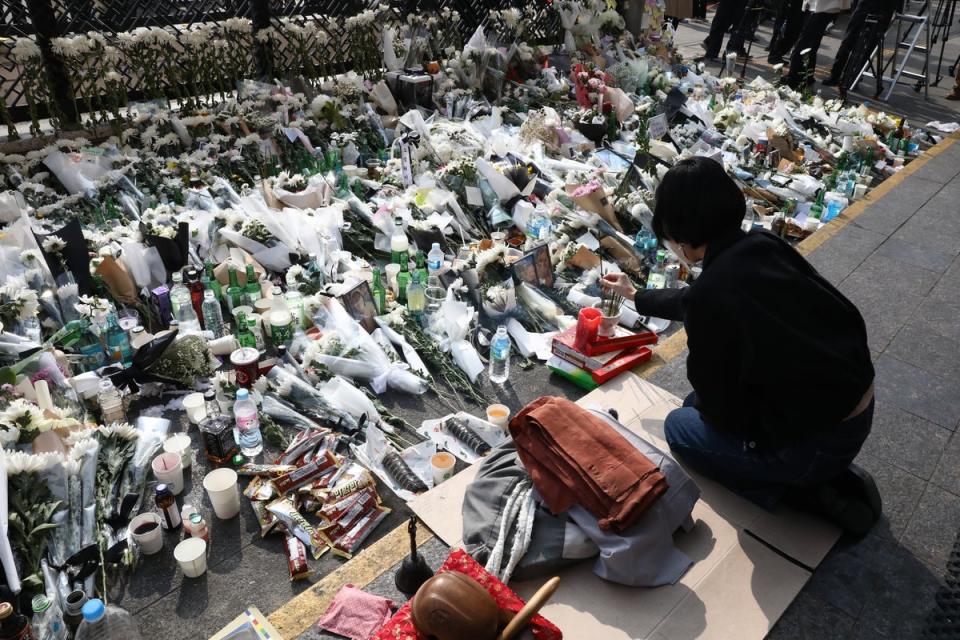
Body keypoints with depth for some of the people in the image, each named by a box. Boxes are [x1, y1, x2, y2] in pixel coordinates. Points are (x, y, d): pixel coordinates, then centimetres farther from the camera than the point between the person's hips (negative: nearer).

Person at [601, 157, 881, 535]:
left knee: (679, 426, 13)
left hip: (821, 440, -8)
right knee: (700, 403, 24)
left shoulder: (711, 294, -29)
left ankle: (800, 488, 6)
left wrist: (702, 405, 8)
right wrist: (637, 297, 33)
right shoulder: (761, 246, -4)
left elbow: (724, 415, -16)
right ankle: (828, 474, 17)